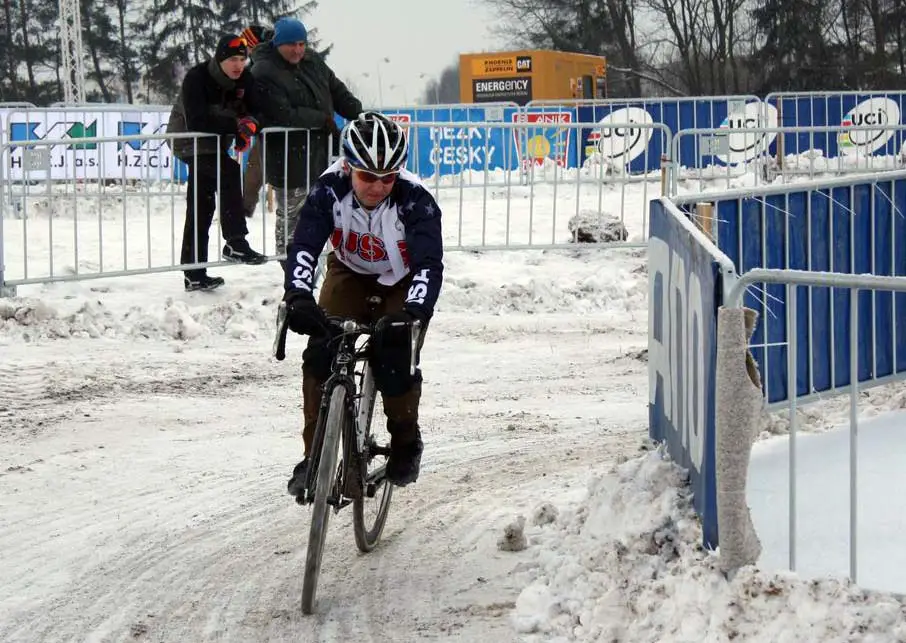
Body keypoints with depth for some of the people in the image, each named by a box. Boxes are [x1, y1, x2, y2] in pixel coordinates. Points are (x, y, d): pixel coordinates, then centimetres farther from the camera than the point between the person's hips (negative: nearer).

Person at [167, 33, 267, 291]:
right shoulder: (197, 79, -26)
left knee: (201, 209, 11)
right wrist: (237, 125, -37)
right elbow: (197, 122, -35)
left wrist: (250, 123, -27)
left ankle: (194, 274, 18)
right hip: (190, 144, -8)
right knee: (228, 172, -29)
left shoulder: (244, 80, -7)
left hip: (214, 144, 8)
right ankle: (235, 244, -29)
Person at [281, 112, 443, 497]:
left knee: (396, 360, -21)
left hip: (404, 283, -2)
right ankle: (314, 455, -4)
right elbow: (303, 245, -36)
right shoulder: (330, 189, -28)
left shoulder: (415, 200, -33)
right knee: (320, 353, -17)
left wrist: (413, 312, -59)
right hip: (350, 274, 2)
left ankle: (406, 441, 9)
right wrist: (298, 296, -54)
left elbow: (429, 265, -41)